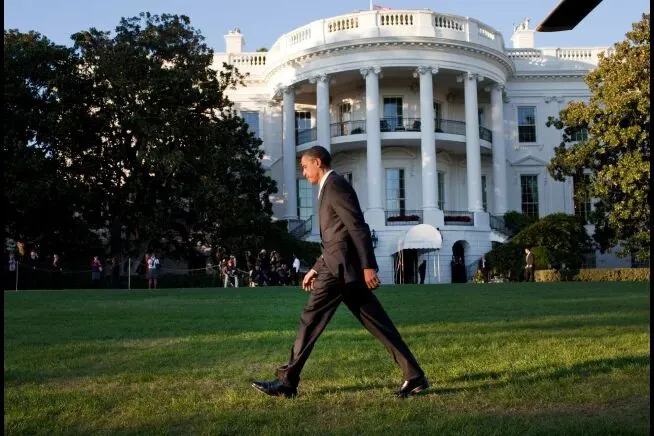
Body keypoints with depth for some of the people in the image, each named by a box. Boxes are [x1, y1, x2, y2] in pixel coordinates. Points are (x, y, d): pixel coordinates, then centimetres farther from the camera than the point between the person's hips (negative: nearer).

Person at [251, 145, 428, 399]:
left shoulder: (335, 185, -8)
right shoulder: (330, 188, 23)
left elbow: (358, 228, -17)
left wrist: (368, 266, -22)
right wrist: (316, 269, 25)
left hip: (341, 268, -10)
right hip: (340, 267, 10)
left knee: (311, 320, -2)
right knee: (377, 324, 5)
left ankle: (287, 381, 7)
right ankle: (414, 376, 4)